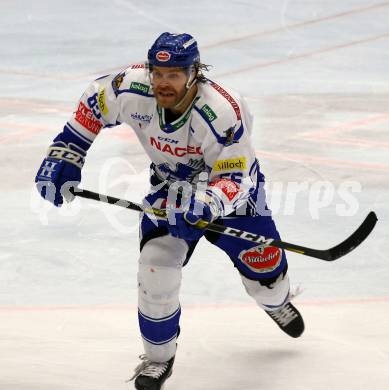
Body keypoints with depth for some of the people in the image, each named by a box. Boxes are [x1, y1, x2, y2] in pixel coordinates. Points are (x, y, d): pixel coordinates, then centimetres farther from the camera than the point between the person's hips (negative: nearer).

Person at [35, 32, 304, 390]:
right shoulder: (133, 89, -29)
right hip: (172, 183, 2)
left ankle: (276, 301, 48)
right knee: (157, 266, -15)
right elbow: (94, 104, -7)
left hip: (229, 177, -2)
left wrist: (207, 203, -54)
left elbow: (234, 179, -34)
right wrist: (64, 156, -10)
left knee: (263, 264, 7)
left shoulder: (222, 112, -39)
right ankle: (158, 357, 8)